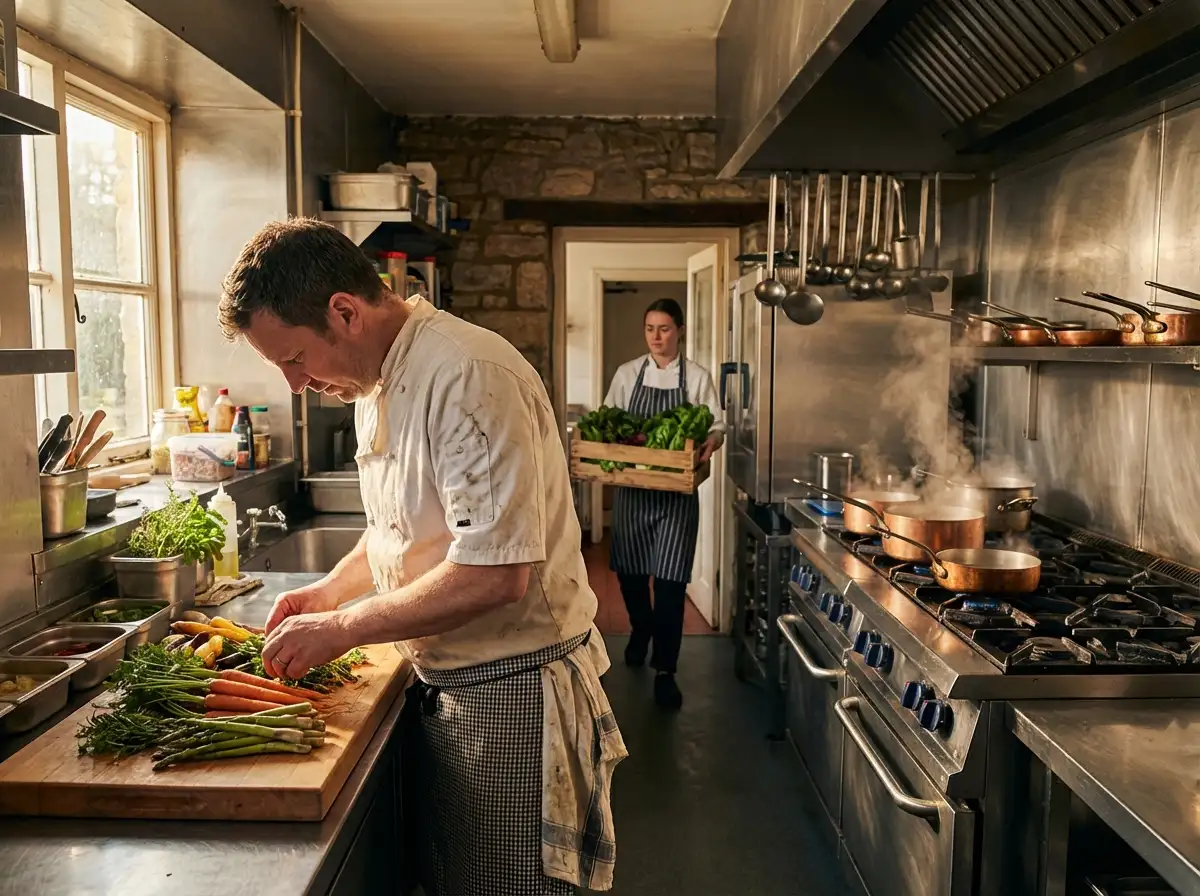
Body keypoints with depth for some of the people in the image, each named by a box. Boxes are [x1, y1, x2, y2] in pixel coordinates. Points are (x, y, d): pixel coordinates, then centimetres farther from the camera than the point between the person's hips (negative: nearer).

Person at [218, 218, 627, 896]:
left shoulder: (468, 378, -24)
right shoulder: (376, 381, 7)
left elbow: (496, 574, -29)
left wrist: (345, 627, -19)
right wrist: (334, 588, 6)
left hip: (512, 693, -9)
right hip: (442, 686, 9)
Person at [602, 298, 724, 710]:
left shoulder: (697, 377, 0)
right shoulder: (627, 374, 5)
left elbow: (717, 426, -1)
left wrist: (711, 440, -23)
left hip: (676, 491, -2)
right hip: (632, 487, 3)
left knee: (670, 579, -5)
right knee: (630, 570, 12)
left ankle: (665, 671, 6)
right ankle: (641, 630, 44)